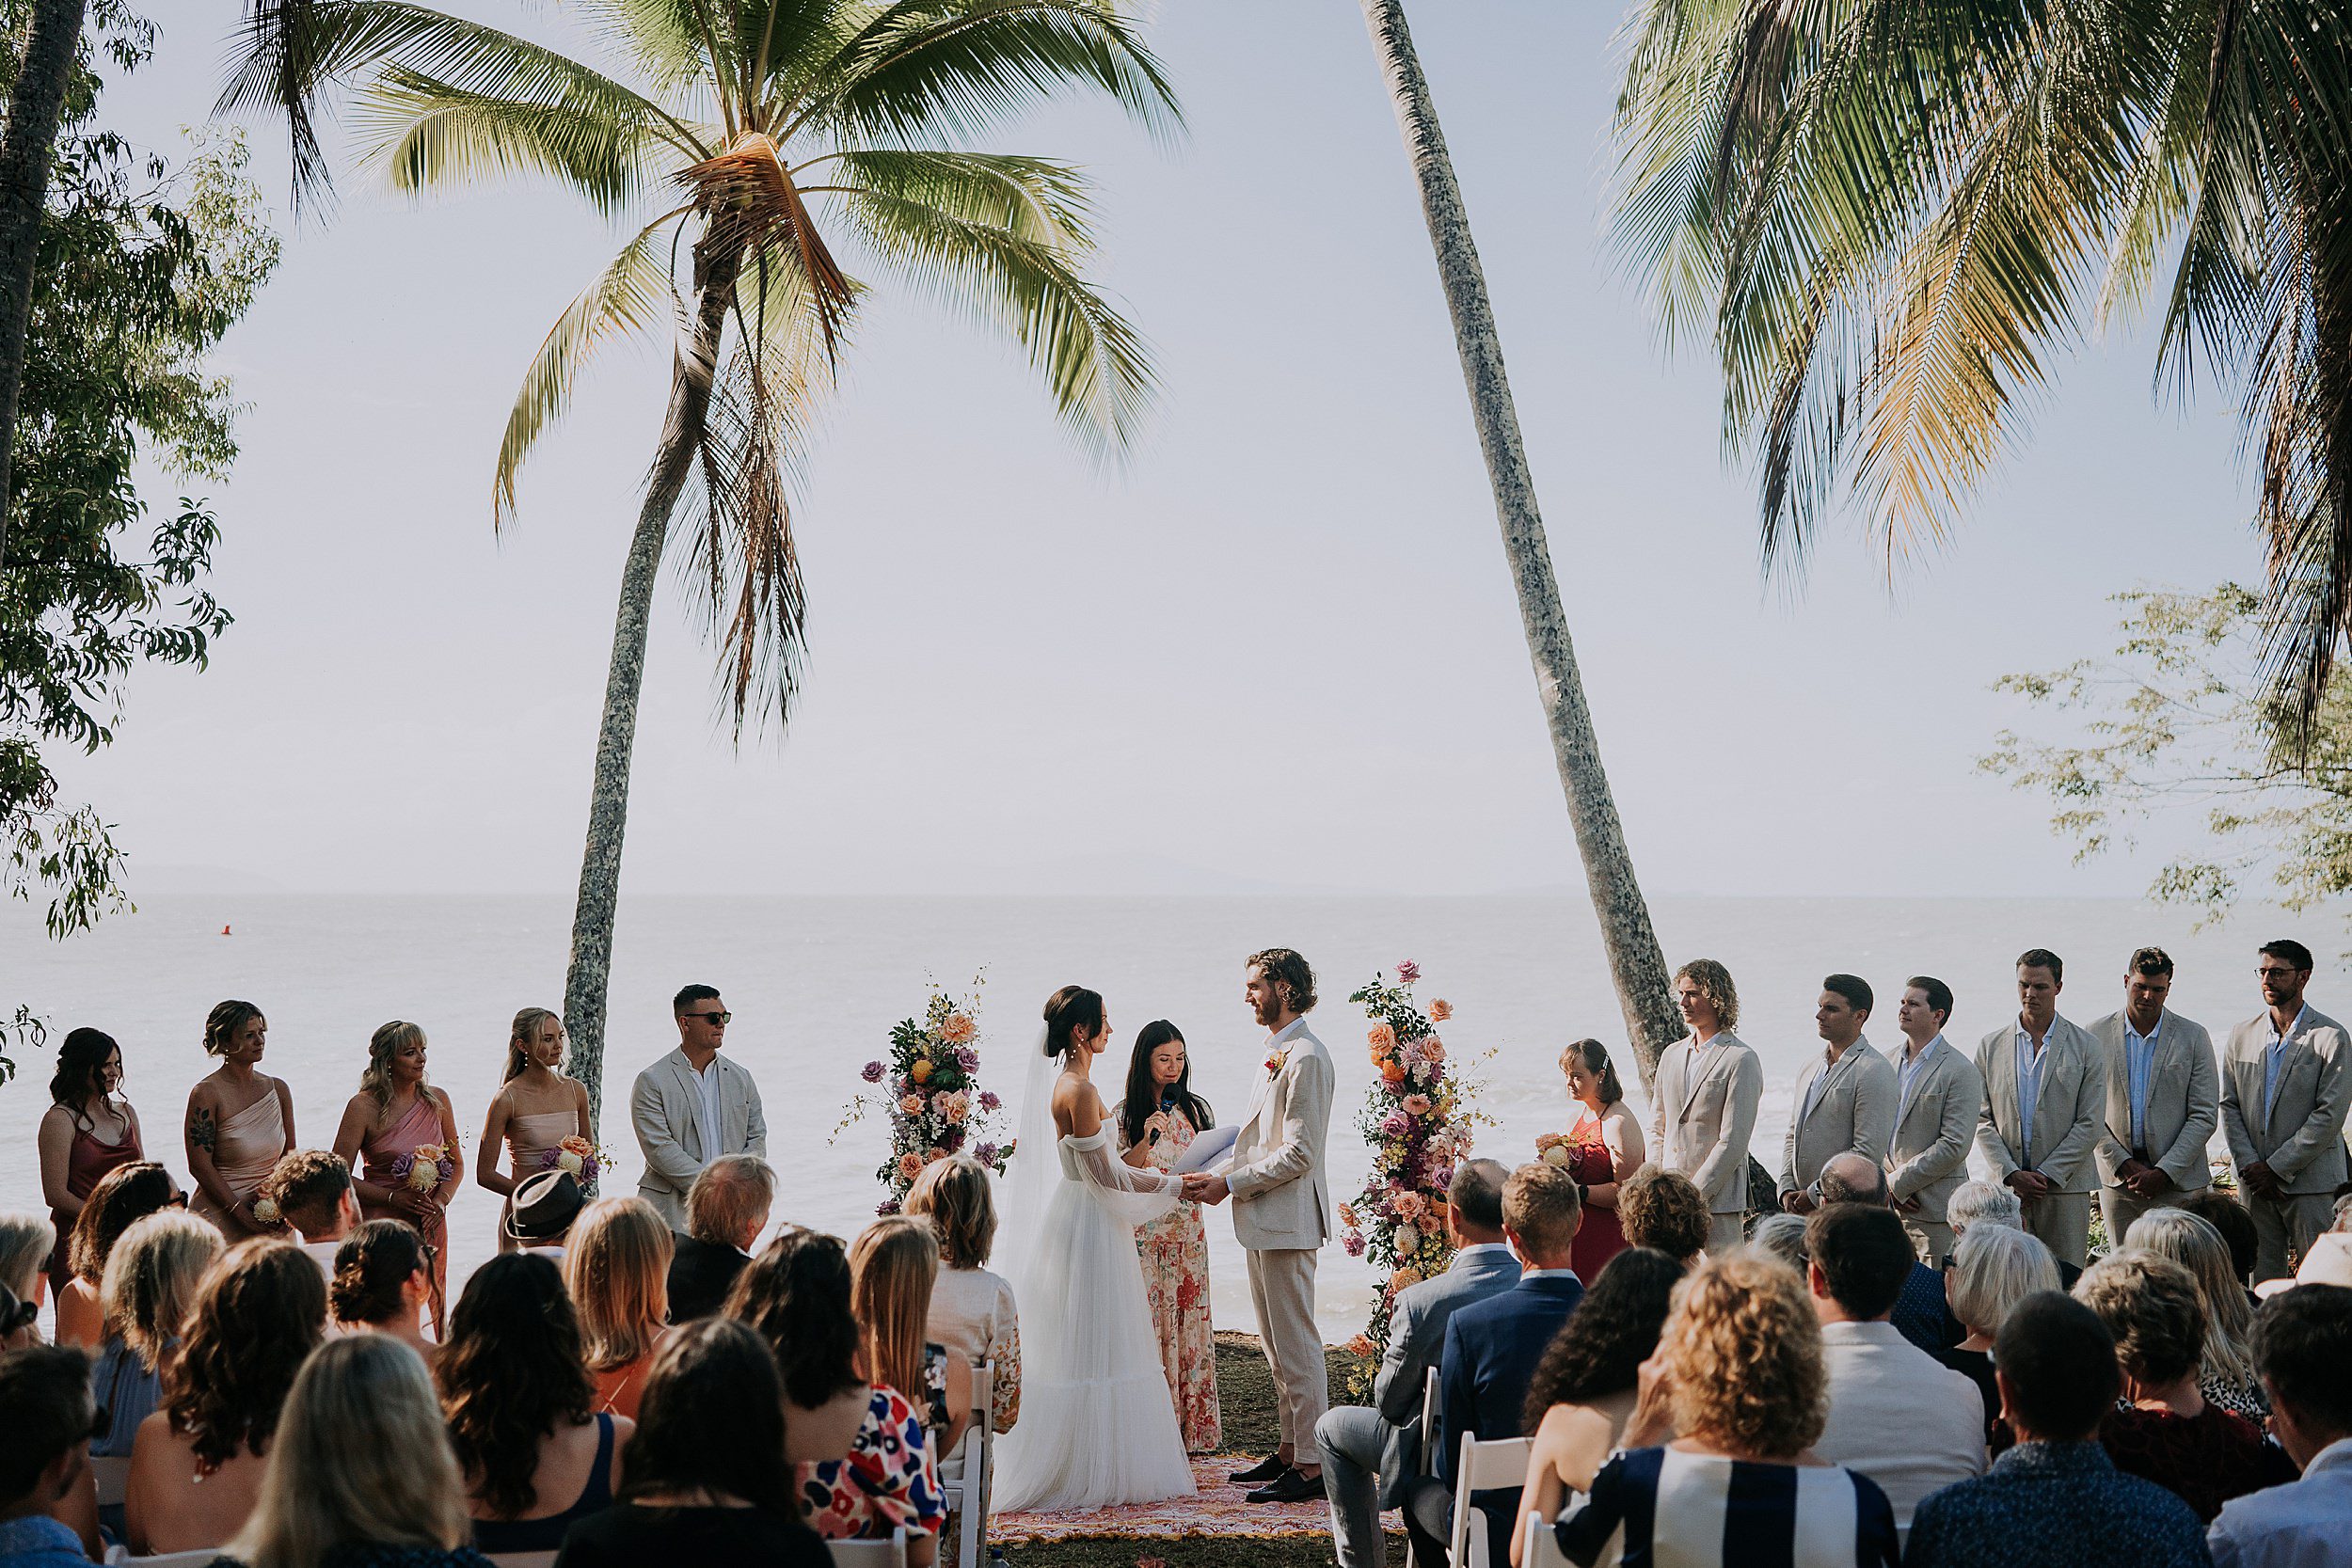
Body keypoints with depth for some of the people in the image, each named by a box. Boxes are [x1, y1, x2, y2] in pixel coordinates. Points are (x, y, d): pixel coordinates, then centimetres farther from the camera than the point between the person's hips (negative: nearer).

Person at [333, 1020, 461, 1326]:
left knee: (430, 1310, 7)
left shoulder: (437, 1100, 7)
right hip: (381, 1224, -4)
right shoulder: (364, 1106, -7)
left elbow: (456, 1163, 14)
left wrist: (440, 1201, -3)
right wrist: (394, 1197, -15)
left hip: (430, 1225, 4)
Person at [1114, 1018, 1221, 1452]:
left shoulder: (1196, 1109, 9)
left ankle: (1194, 1426, 10)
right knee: (1147, 1325, -4)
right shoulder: (1125, 1114, 0)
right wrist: (1146, 1140, -18)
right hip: (1143, 1234, -3)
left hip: (1187, 1233, 3)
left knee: (1190, 1324, 3)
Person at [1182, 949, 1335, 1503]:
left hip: (1287, 1222, -10)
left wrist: (1230, 1184, -15)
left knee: (1297, 1347, -5)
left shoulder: (1306, 1057, -16)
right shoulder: (1276, 1054, 16)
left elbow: (1298, 1153, -20)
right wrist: (1222, 1177, 9)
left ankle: (1312, 1466, 1)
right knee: (1277, 1348, 16)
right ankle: (1287, 1452, 25)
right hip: (1263, 1221, 10)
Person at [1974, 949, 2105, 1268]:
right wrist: (2011, 1174, -6)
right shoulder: (1991, 1046, 9)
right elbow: (1982, 1119, 6)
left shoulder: (2085, 1047, 4)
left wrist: (2046, 1175, -8)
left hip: (2065, 1186, -1)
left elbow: (2090, 1123, -1)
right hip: (2006, 1185, 1)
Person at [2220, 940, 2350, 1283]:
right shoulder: (2242, 1035, 10)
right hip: (2255, 1181, 4)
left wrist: (2276, 1168, -12)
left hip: (2310, 1180, -4)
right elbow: (2229, 1106, 8)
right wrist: (2249, 1166, -5)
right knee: (2262, 1278, 7)